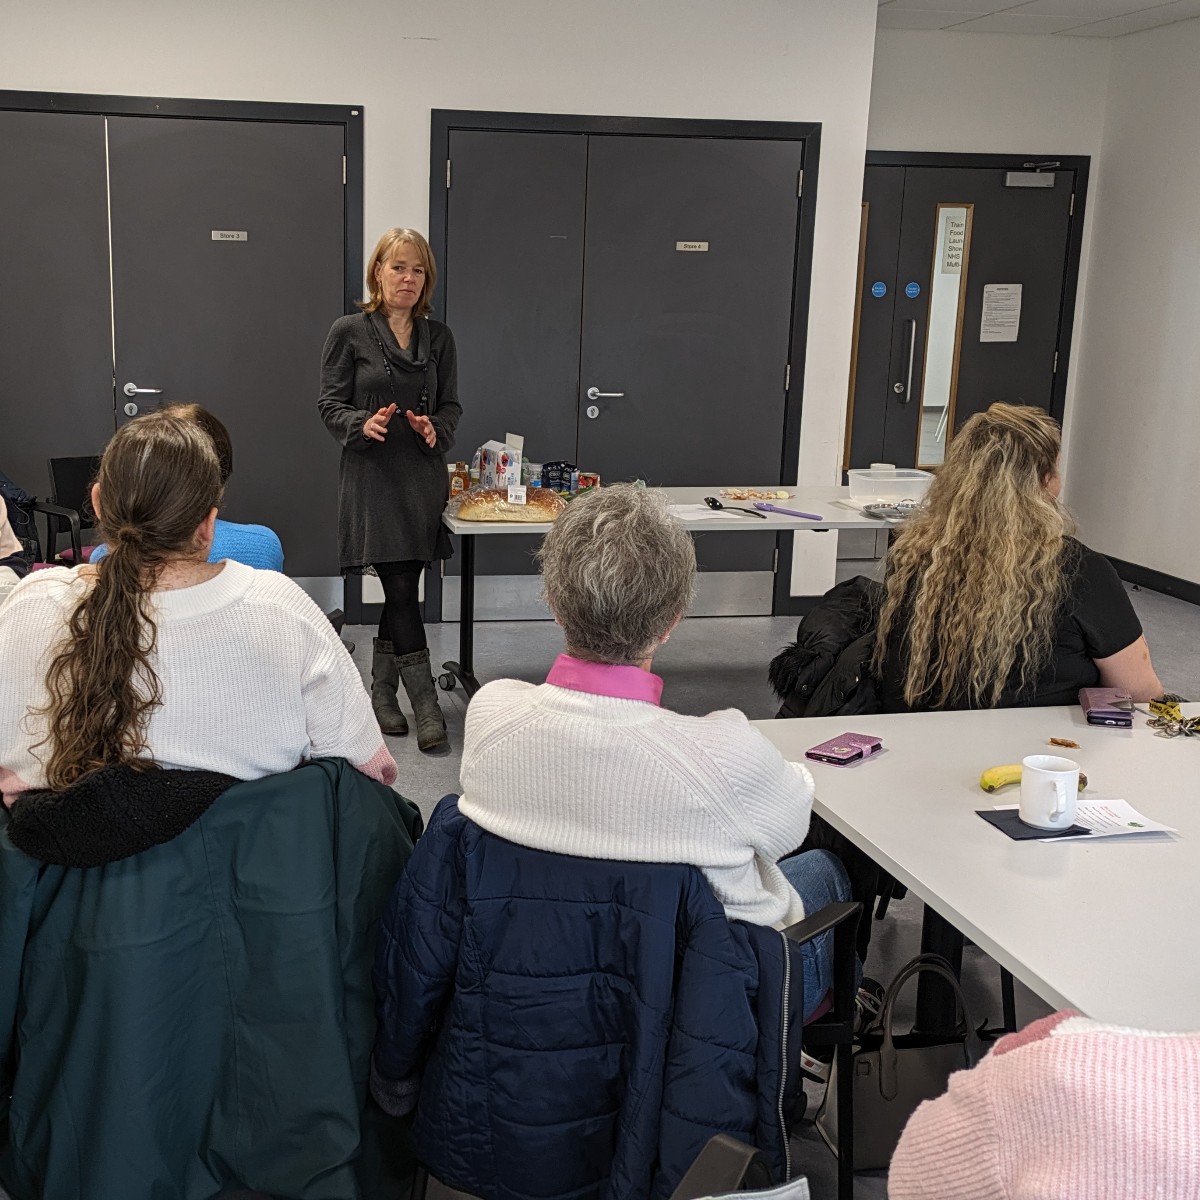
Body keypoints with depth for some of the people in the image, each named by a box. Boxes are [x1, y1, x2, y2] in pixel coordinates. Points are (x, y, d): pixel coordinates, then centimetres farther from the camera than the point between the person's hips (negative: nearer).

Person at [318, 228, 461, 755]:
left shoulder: (438, 337, 12)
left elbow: (452, 405, 13)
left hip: (423, 475, 4)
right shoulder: (349, 332, 0)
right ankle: (426, 707, -5)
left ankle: (382, 691, 25)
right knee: (400, 590, -10)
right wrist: (363, 424, -21)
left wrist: (435, 428, -9)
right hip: (372, 477, -4)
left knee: (403, 587, 9)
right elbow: (330, 404, -1)